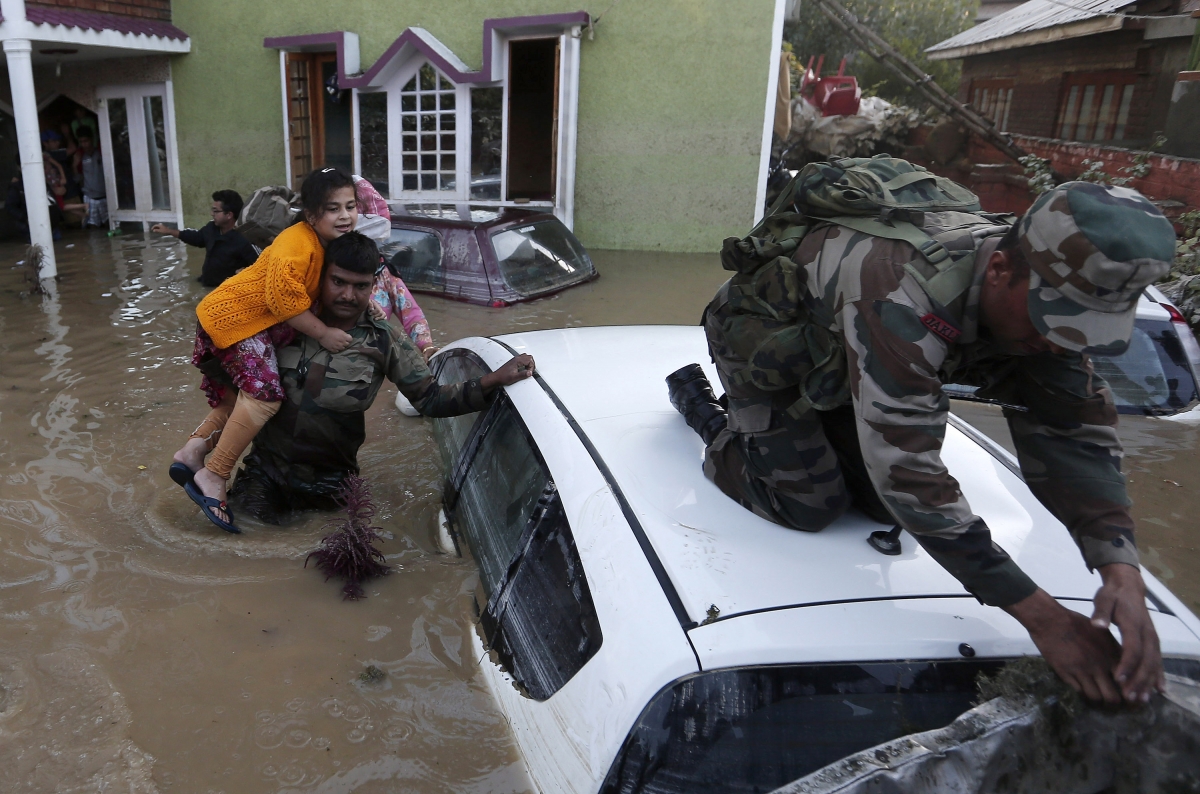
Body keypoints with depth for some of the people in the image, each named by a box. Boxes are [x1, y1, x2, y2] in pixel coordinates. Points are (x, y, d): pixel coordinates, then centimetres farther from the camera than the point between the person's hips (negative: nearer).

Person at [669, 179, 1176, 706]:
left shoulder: (1043, 293, -21)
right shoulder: (904, 302, -47)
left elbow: (1074, 431, -20)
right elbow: (909, 474, -47)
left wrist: (1123, 573, -35)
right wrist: (1042, 617, -44)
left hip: (833, 352, 7)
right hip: (763, 339, -6)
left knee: (881, 502, 2)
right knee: (807, 506, -9)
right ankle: (700, 403, 13)